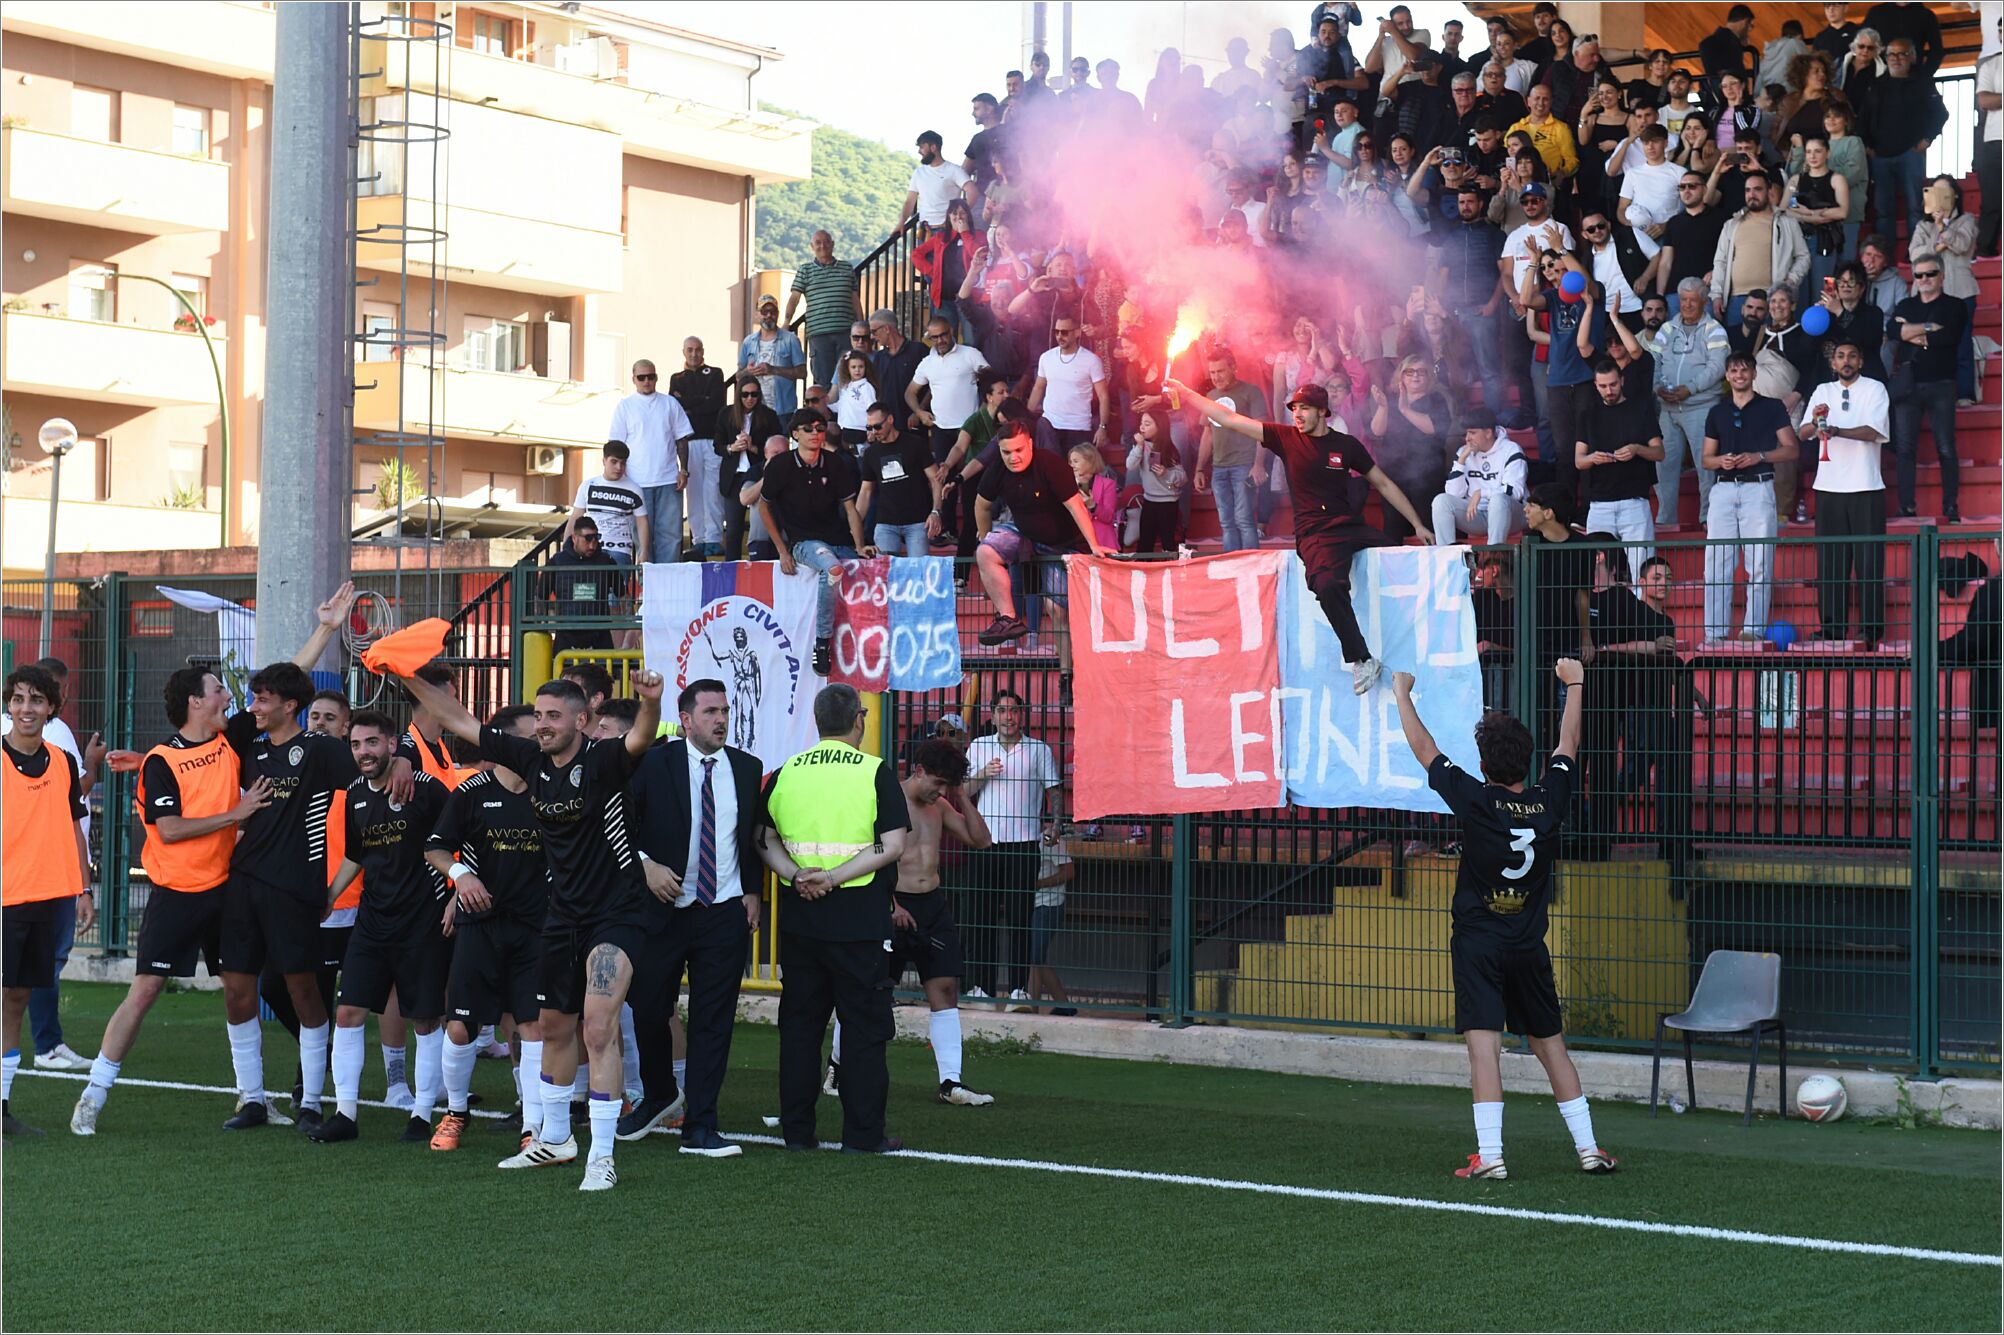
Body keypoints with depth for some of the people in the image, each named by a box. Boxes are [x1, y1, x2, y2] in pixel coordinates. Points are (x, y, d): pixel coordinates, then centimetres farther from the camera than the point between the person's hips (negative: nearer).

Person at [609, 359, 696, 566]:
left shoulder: (670, 404, 10)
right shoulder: (625, 406, 5)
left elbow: (682, 439, 12)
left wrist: (684, 470, 3)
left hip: (669, 479, 2)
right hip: (638, 481, -2)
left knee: (671, 532, -1)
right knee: (643, 533, 0)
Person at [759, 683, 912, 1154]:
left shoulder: (785, 773, 7)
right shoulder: (875, 773, -5)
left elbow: (764, 839, 4)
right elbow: (893, 846, -13)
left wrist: (795, 875, -9)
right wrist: (834, 877, -15)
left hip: (799, 919, 4)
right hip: (858, 918, -4)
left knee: (799, 1024, 11)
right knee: (864, 1026, 3)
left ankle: (797, 1130, 12)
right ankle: (863, 1133, 3)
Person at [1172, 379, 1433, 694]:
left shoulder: (1346, 444, 8)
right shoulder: (1286, 437, 6)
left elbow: (1383, 484, 16)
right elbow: (1230, 419, 6)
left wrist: (1417, 524, 13)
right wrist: (1186, 393, 4)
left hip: (1352, 527, 2)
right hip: (1315, 536, -2)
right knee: (1328, 586, -35)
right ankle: (1361, 661, -28)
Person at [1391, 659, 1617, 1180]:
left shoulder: (1475, 801, -12)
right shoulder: (1549, 800, -2)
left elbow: (1422, 746, -2)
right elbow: (1568, 743, 15)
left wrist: (1403, 693, 13)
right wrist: (1574, 683, 29)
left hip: (1478, 945, -4)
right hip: (1529, 947, 4)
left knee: (1484, 1045, -10)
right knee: (1551, 1046, 14)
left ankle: (1489, 1156, -17)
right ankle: (1587, 1148, 16)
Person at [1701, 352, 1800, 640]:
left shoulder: (1772, 407, 8)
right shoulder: (1717, 412, 18)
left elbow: (1790, 450, 4)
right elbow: (1706, 459, 18)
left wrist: (1758, 456, -11)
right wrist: (1721, 461, -4)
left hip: (1758, 488, -3)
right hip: (1724, 489, 3)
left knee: (1759, 565, -5)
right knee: (1716, 565, -3)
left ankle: (1754, 629, -4)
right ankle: (1714, 632, -2)